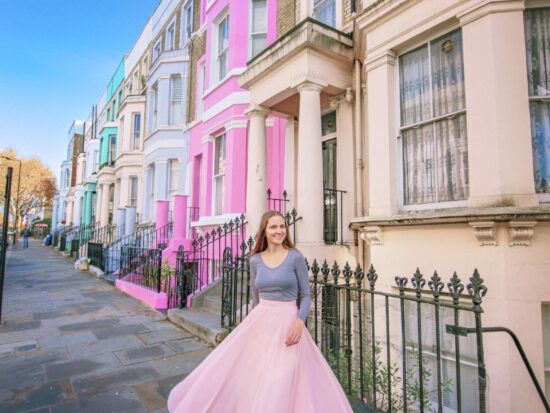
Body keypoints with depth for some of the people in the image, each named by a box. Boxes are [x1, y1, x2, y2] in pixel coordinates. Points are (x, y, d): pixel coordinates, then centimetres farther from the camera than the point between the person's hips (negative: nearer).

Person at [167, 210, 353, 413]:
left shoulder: (296, 257, -6)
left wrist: (299, 322, -17)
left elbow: (306, 295, -3)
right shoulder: (255, 260, 4)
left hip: (287, 322, -3)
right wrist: (255, 320, 17)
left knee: (283, 384, 2)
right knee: (251, 376, 9)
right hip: (259, 322, 3)